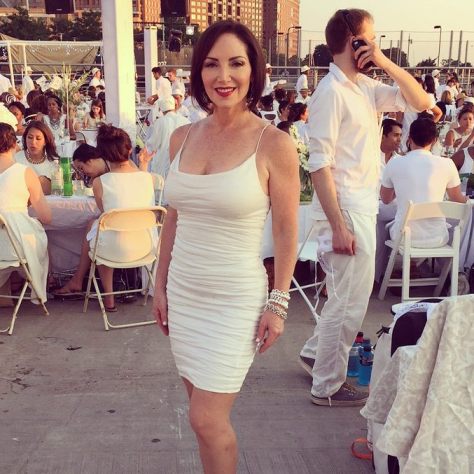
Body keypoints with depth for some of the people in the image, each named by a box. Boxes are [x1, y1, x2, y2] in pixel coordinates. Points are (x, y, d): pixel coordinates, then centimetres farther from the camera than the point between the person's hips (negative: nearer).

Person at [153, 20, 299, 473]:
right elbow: (173, 219, 10)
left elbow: (286, 231, -8)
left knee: (207, 419, -1)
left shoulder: (274, 143, -12)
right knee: (203, 408, 16)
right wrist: (160, 286, 10)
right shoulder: (182, 138, 3)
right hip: (182, 290, 5)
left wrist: (278, 304, -9)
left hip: (236, 295, -5)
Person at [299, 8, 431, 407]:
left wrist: (387, 63, -1)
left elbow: (421, 102, 11)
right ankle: (328, 386, 17)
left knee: (349, 295, 21)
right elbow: (320, 164, -20)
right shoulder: (331, 92, -15)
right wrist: (338, 226, -23)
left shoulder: (365, 87, 11)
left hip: (364, 209, 9)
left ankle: (315, 353, 40)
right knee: (351, 302, 1)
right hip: (346, 212, -9)